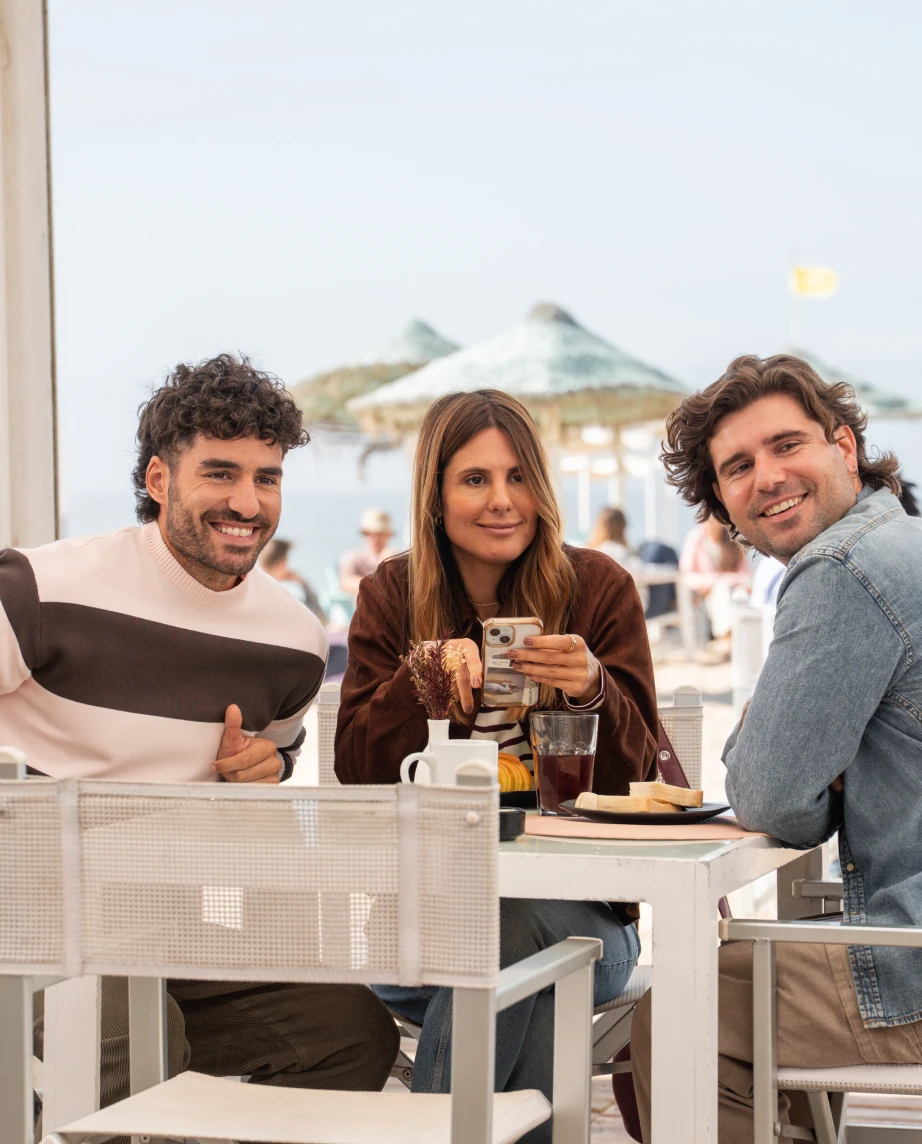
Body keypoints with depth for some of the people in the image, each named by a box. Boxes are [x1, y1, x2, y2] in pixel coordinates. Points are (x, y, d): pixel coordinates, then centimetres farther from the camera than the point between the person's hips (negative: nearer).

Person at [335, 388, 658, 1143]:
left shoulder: (599, 587, 2)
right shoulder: (391, 595, 8)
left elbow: (630, 777, -3)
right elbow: (357, 771, -1)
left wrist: (591, 689, -23)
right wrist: (423, 677, -18)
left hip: (575, 908, 0)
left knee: (520, 928, -34)